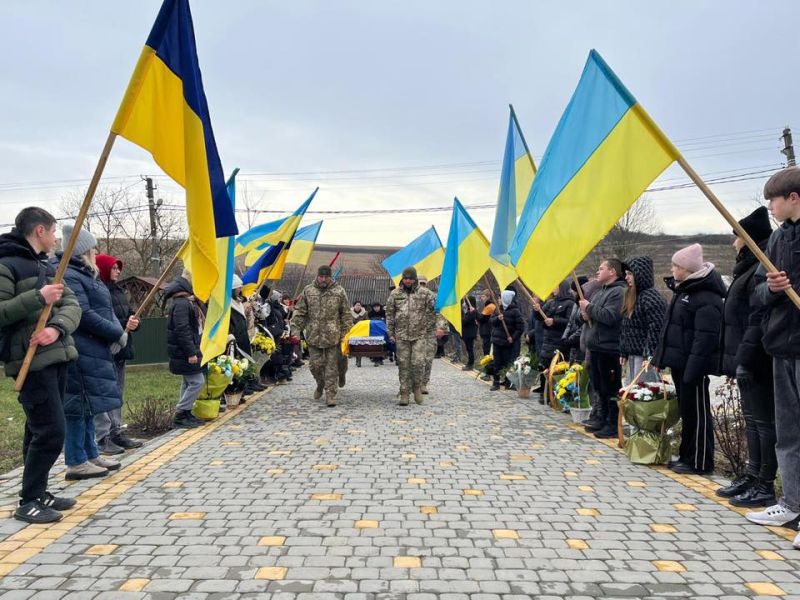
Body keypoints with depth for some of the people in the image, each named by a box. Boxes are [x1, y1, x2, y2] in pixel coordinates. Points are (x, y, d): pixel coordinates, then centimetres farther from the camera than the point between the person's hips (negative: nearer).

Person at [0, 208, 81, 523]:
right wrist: (37, 298, -24)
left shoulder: (47, 267, 17)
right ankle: (28, 502, 2)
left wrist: (57, 328, -12)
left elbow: (72, 304, 7)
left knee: (40, 430, 15)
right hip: (31, 362, -8)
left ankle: (38, 493, 25)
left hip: (56, 358, 8)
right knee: (51, 431, -10)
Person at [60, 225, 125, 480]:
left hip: (93, 349, 10)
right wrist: (117, 333, -15)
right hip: (80, 351, -10)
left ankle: (91, 455, 22)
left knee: (89, 403, 14)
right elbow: (82, 314, -21)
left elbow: (103, 310, 19)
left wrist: (118, 330, 2)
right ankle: (76, 462, 1)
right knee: (80, 402, -6)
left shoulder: (86, 275, 20)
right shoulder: (68, 276, -12)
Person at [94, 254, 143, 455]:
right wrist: (123, 326, -22)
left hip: (120, 350, 9)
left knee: (118, 394, 14)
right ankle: (103, 438, 0)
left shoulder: (118, 291, 16)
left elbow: (129, 314, 17)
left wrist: (133, 322, -5)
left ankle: (116, 433, 22)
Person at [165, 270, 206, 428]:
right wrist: (191, 353, -25)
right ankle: (180, 415, -3)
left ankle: (185, 414, 22)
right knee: (197, 382, -9)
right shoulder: (181, 304, -19)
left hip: (190, 350, 11)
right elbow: (182, 330, -25)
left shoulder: (190, 301, 15)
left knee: (188, 382, 15)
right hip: (185, 353, -11)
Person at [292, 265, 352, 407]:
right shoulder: (308, 291, 5)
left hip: (333, 336, -2)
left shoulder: (339, 292, 1)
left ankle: (330, 394, 10)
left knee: (331, 366, 0)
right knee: (315, 364, 5)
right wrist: (296, 330, 1)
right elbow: (299, 312, 8)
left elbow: (346, 315, 3)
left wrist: (346, 334, -1)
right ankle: (320, 384, 33)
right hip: (313, 336, 2)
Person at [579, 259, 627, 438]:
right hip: (596, 346, 10)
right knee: (599, 386, 16)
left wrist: (589, 307, -13)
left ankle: (614, 424, 4)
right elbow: (588, 314, 24)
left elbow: (610, 316, -26)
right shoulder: (599, 292, 18)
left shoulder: (619, 292, -13)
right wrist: (585, 314, 1)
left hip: (609, 348, -10)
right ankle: (602, 418, 27)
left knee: (611, 388, -3)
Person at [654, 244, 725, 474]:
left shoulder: (706, 298, -17)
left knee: (697, 412, -1)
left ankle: (700, 462, 8)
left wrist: (694, 368, -26)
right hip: (679, 362, 10)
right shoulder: (682, 290, 15)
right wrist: (662, 357, 19)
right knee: (686, 410, 16)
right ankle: (687, 457, 26)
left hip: (693, 366, -10)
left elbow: (706, 337, -23)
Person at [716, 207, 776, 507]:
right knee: (752, 419, 15)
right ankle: (753, 476, 24)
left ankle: (765, 485, 6)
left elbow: (759, 320, -23)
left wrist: (745, 360, -25)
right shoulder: (749, 269, 17)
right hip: (747, 361, 10)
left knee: (763, 420, -2)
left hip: (756, 362, -10)